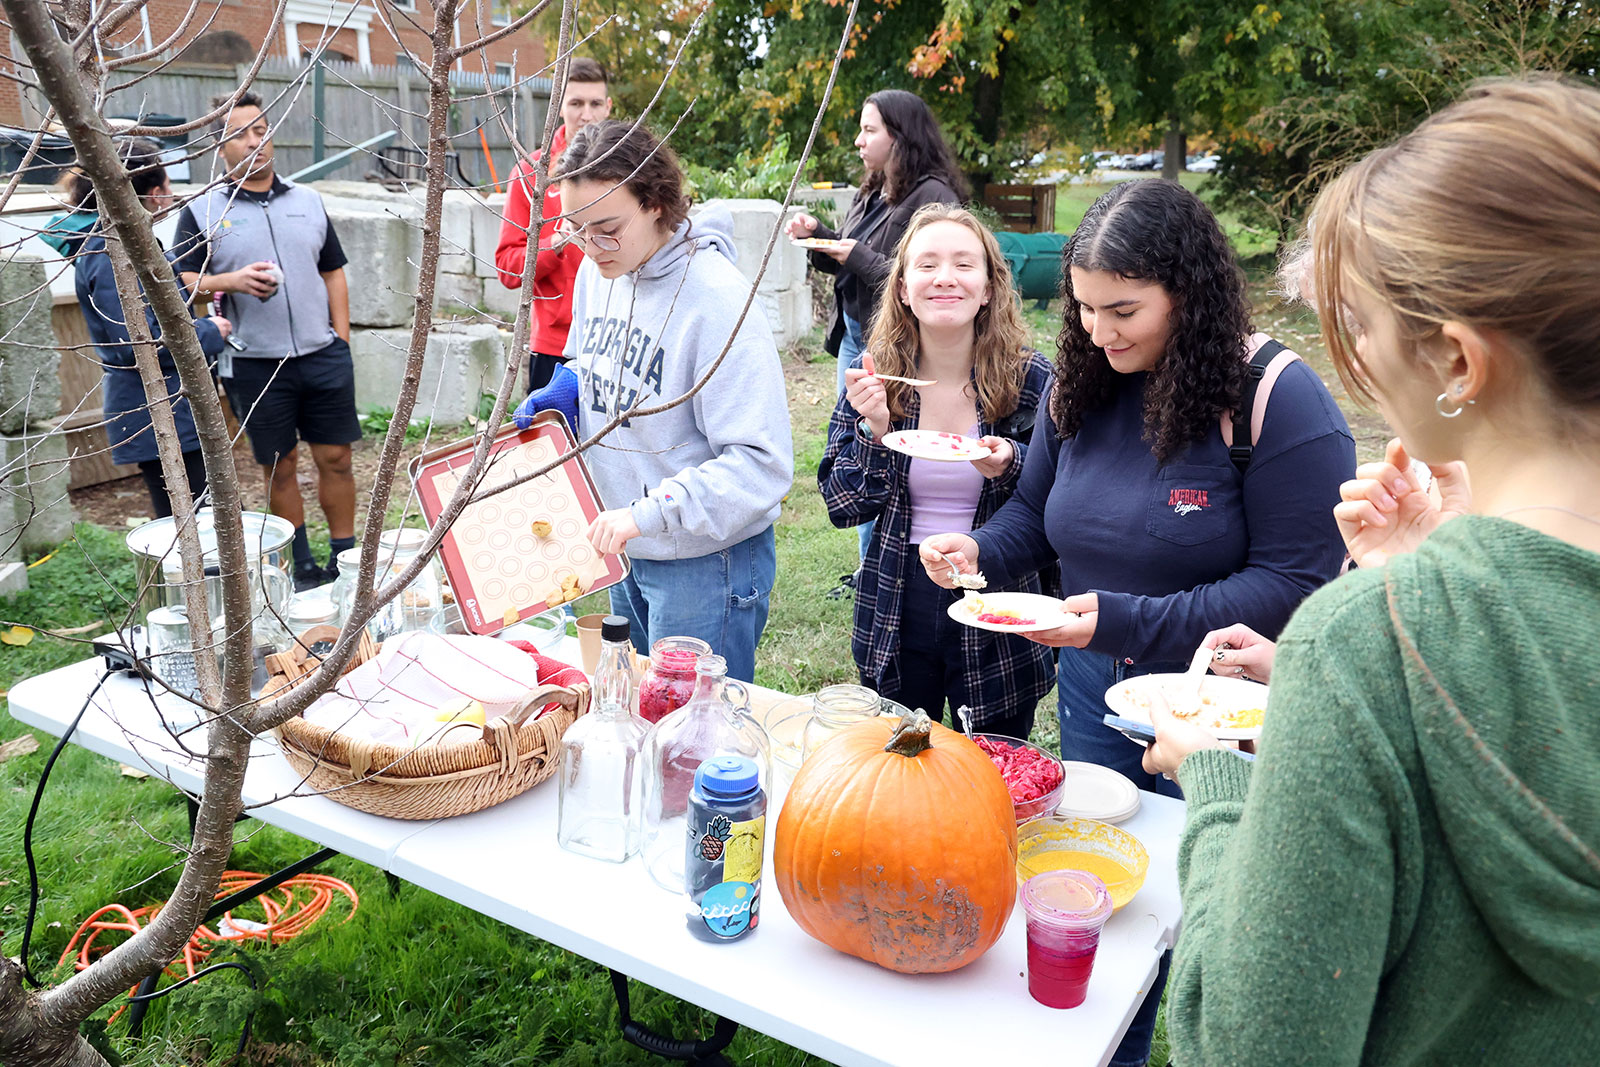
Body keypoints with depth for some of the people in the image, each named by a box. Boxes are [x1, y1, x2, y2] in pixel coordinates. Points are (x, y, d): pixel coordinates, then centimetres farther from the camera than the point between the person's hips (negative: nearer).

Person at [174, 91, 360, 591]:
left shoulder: (308, 200, 12)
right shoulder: (202, 210, 2)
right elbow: (178, 281, -1)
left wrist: (341, 338, 7)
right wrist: (232, 281, -19)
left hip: (323, 354, 2)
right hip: (254, 363, -2)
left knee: (335, 458, 5)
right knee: (279, 468, 7)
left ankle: (346, 558, 17)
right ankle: (301, 565, 19)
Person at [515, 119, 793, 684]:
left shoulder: (716, 298, -24)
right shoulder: (598, 271, 0)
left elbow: (761, 462, -26)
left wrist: (648, 512, -33)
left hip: (706, 560, -7)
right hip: (626, 552, 8)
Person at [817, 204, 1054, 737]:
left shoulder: (1032, 379, -8)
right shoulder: (873, 375, -4)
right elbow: (842, 507, -3)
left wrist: (1009, 468, -22)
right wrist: (873, 429, -19)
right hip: (895, 619, 2)